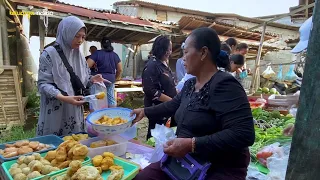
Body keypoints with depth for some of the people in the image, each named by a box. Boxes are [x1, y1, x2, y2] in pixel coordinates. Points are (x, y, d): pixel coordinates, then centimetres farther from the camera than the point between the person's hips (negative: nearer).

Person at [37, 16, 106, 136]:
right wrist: (63, 98, -27)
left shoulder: (79, 55, 8)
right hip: (55, 112, -5)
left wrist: (91, 79, -9)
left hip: (75, 112, 5)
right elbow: (43, 84, -13)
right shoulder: (49, 54, -10)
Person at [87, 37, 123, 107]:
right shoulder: (115, 55, 7)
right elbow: (120, 69, 9)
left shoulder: (97, 53, -9)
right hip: (111, 80, 5)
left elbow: (87, 65, -16)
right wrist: (115, 78, 22)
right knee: (111, 99, 13)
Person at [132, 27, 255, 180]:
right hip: (187, 161, 7)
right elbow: (173, 105, 22)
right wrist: (145, 111, 24)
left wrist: (191, 144, -30)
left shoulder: (224, 85, -21)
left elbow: (243, 135, -29)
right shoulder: (190, 84, 6)